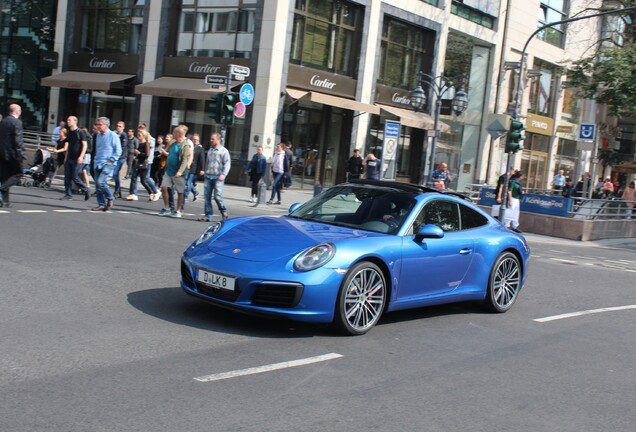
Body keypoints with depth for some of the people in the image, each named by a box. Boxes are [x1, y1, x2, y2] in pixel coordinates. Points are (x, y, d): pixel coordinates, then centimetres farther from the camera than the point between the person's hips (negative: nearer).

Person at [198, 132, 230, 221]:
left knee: (217, 196, -12)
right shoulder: (210, 151, 18)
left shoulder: (223, 151, -1)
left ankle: (224, 211, 10)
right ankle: (208, 215, 5)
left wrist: (223, 174, -19)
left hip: (218, 178, -6)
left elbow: (227, 164, -8)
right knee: (207, 196, 0)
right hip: (208, 177, 6)